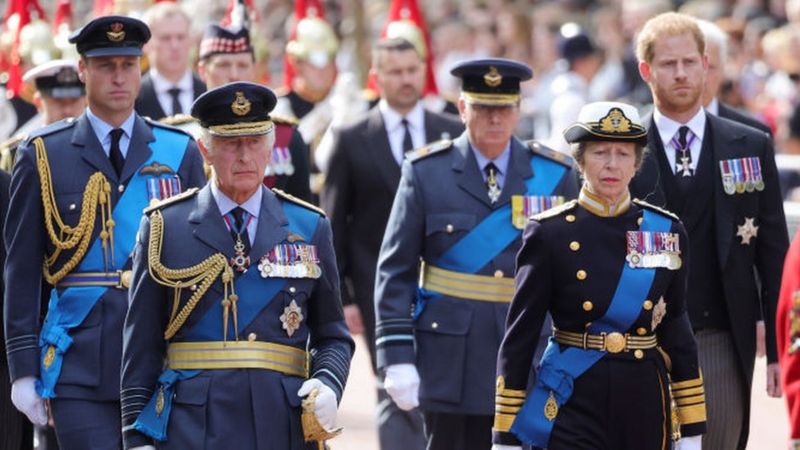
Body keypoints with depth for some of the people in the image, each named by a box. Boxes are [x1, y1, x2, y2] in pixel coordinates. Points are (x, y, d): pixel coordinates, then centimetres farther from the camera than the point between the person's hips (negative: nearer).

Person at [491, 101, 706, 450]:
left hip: (644, 409, 4)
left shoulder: (666, 231, 6)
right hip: (574, 405, -4)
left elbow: (678, 333, 11)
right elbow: (519, 335, -2)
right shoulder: (549, 233, -3)